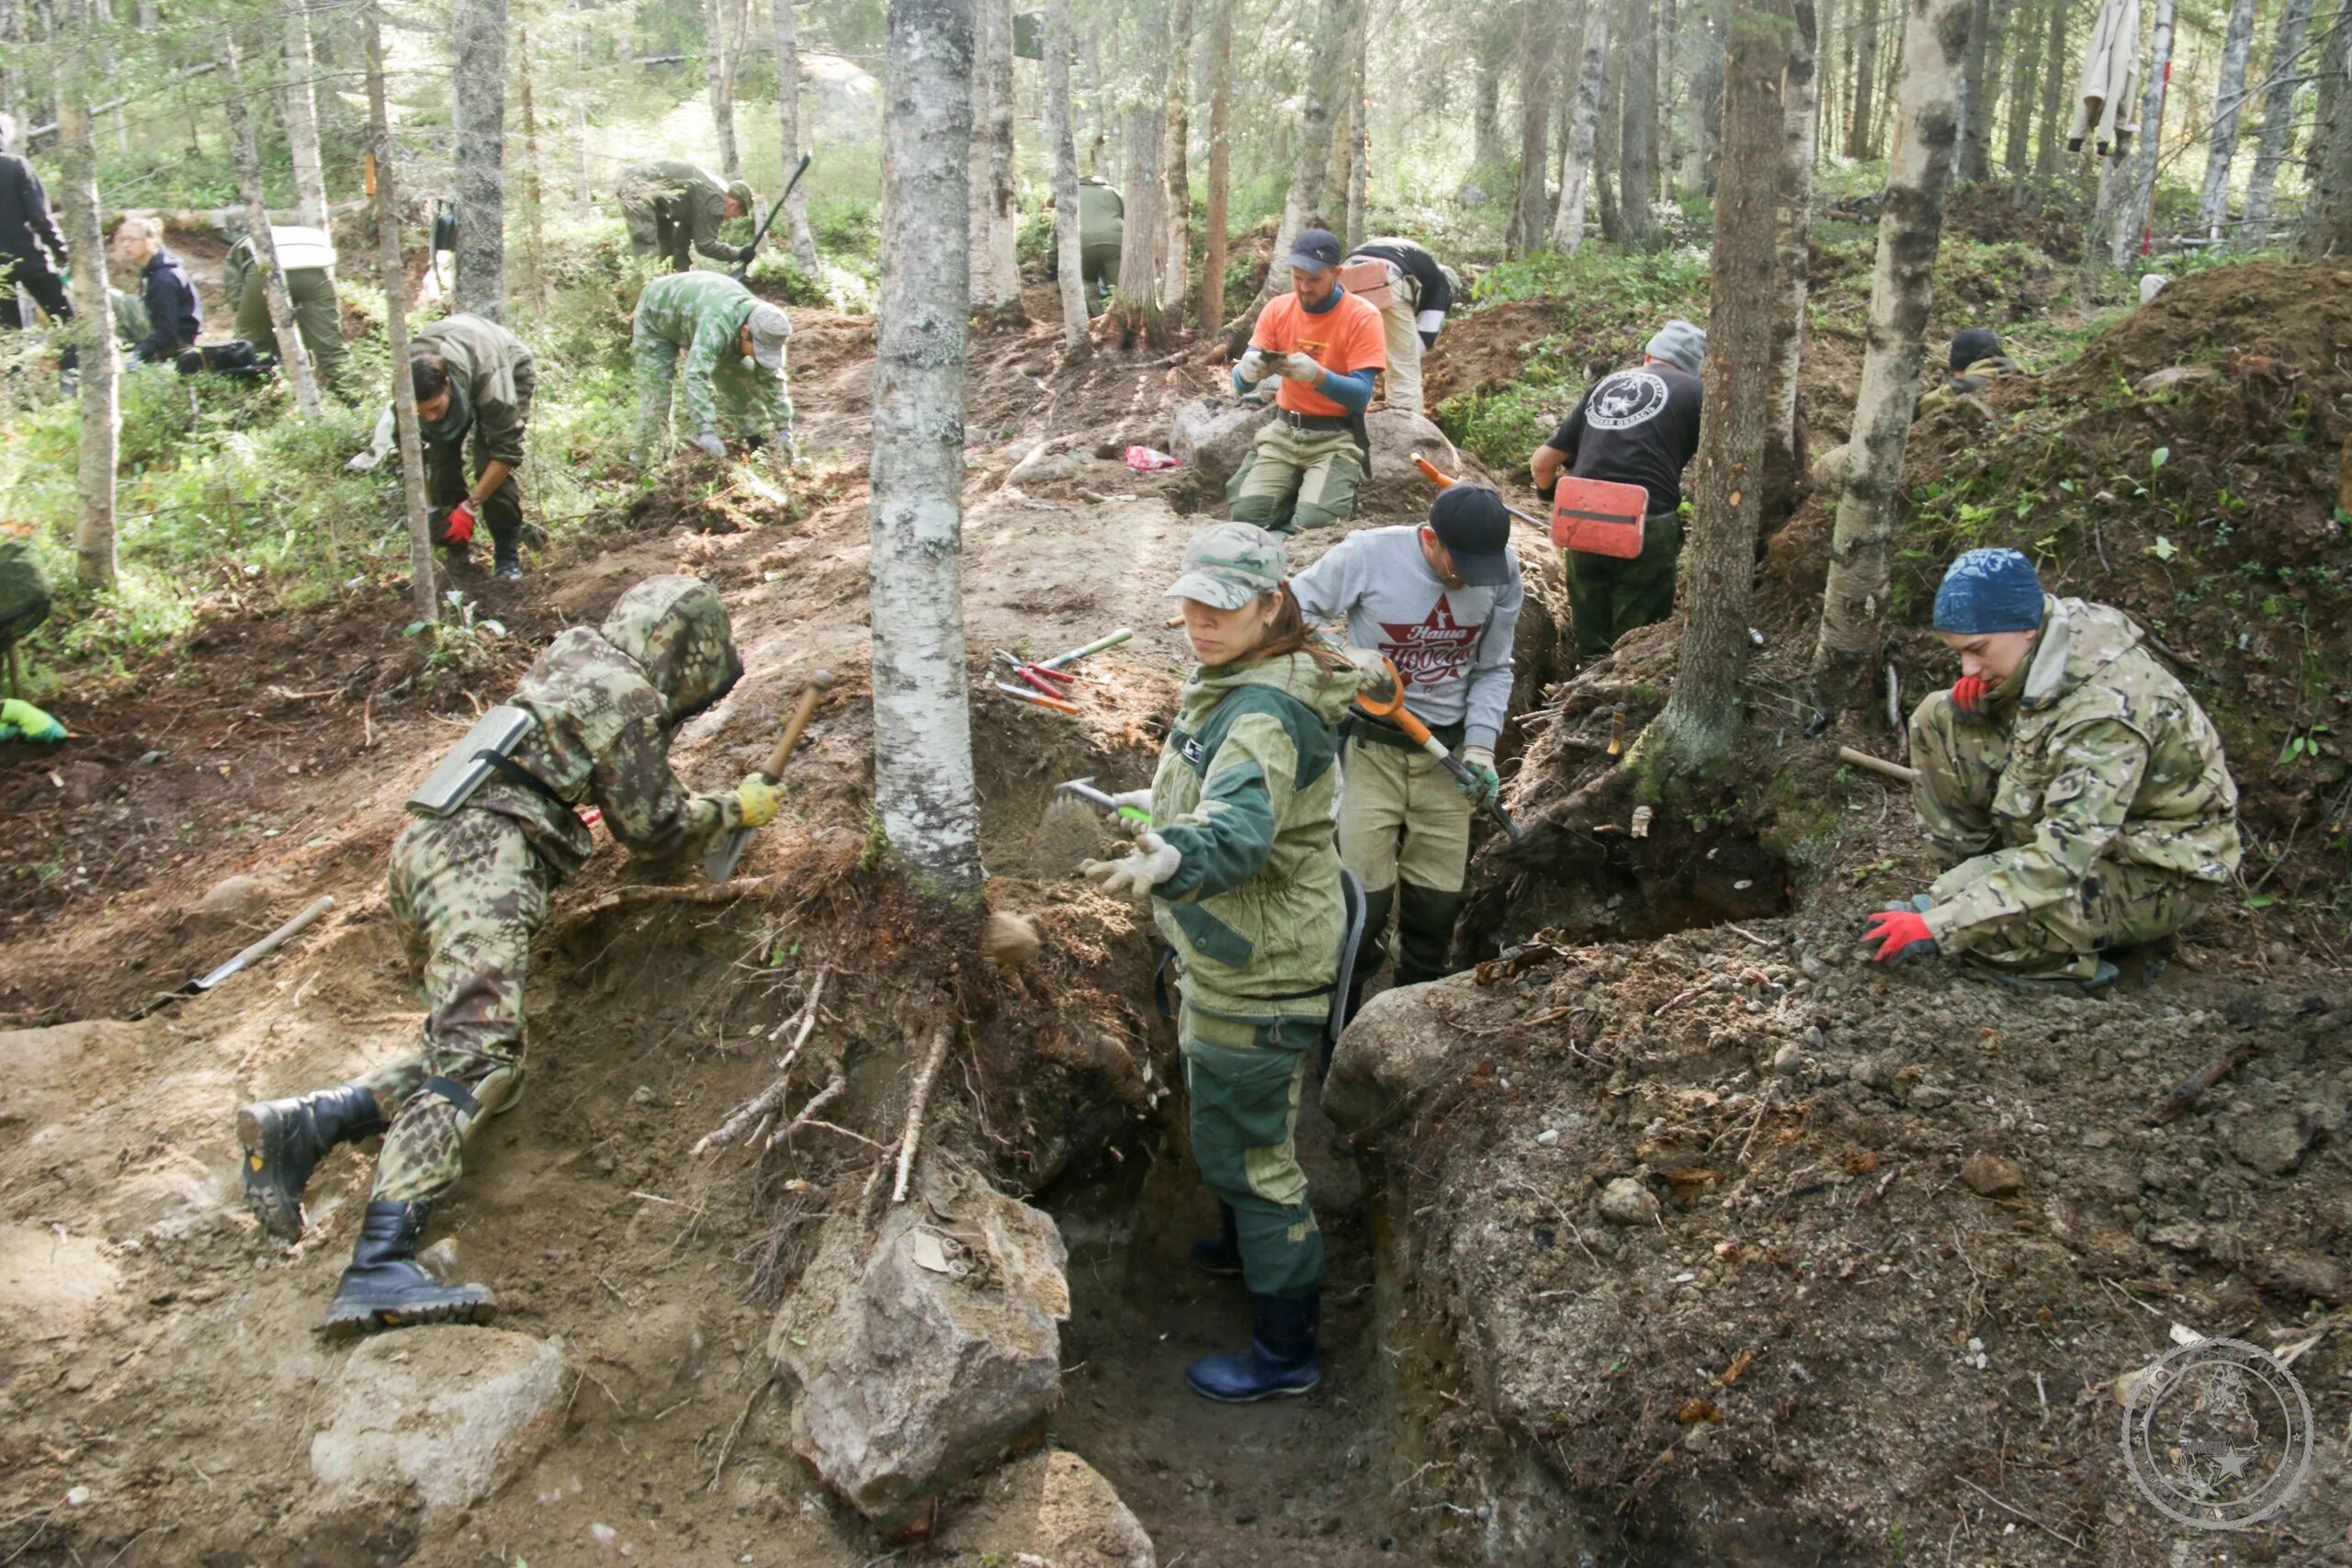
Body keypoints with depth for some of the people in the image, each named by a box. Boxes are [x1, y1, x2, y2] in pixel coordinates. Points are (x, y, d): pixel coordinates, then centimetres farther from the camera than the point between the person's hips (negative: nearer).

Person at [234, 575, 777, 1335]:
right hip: (483, 856, -10)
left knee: (465, 1053, 9)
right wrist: (734, 810, 18)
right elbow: (654, 829, 4)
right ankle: (380, 1267, -34)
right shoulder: (627, 697, -2)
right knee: (479, 1058, -21)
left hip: (427, 845, 10)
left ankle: (299, 1125, -5)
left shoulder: (574, 658, 25)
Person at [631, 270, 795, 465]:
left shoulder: (765, 331, -25)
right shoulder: (717, 325, -48)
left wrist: (783, 429, -21)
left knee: (742, 376, -1)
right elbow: (695, 377, -56)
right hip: (657, 312, -6)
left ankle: (761, 441, 12)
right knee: (656, 391, -12)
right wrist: (706, 431, -64)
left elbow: (773, 381, -16)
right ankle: (643, 460, 0)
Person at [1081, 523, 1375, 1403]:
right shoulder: (1235, 685, 6)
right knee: (1228, 1123, 29)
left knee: (1247, 1145, 1)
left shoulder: (1265, 714, -29)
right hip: (1228, 958, 11)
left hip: (1257, 975, -11)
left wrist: (1173, 859, -66)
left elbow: (1241, 826, -48)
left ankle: (1285, 1349, 16)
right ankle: (1251, 1244, 53)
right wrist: (1159, 804, 37)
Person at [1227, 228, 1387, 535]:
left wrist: (1316, 375, -35)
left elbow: (1361, 395, -17)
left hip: (1335, 437, -3)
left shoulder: (1362, 318, -10)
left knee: (1314, 523, -25)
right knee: (1246, 515, -17)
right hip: (1283, 431, 4)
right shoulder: (1277, 309, 0)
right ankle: (1295, 490, 12)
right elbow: (1241, 385, -3)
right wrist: (1248, 370, -28)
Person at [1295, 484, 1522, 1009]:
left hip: (1446, 751, 3)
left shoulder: (1503, 569, -6)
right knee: (1364, 899, -6)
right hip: (1369, 745, -3)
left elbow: (1493, 669, 4)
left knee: (1438, 901, 8)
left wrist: (1480, 745, -6)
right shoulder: (1368, 554, -17)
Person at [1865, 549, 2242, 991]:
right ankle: (1983, 872, 0)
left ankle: (2069, 959, -5)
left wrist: (1940, 927, -39)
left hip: (2160, 873, -9)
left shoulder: (2106, 710, -35)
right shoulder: (2048, 627, -12)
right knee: (1935, 719, -4)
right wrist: (1976, 693, -15)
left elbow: (2063, 858, -38)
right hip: (2079, 814, 9)